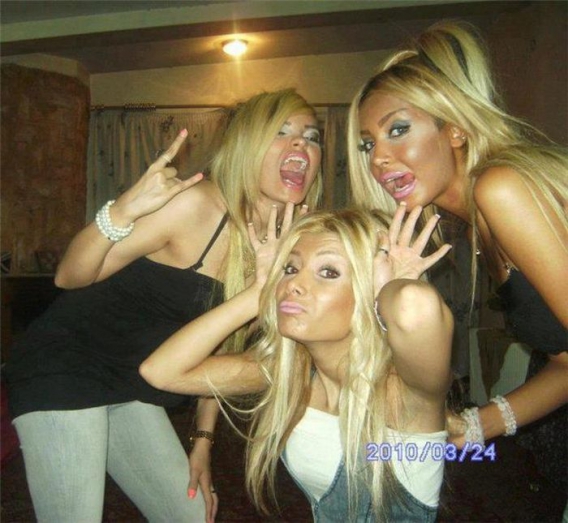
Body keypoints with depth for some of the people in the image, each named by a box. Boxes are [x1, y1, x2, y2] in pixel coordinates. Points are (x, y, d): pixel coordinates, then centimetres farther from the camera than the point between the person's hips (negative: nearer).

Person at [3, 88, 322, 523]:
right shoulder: (195, 203, -23)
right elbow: (70, 277, -17)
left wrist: (203, 441, 9)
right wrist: (122, 211, -36)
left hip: (132, 387, 7)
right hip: (64, 368, -7)